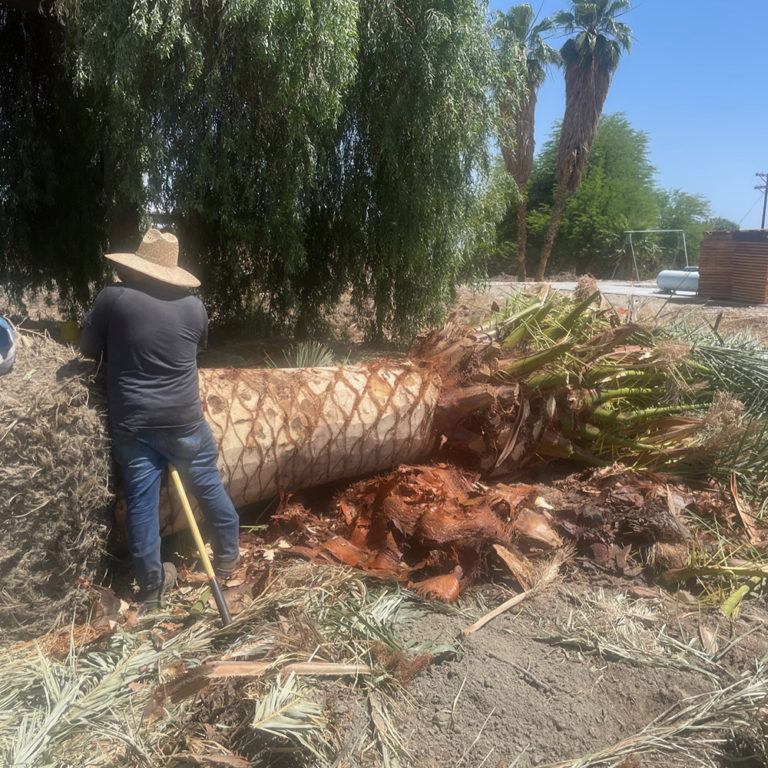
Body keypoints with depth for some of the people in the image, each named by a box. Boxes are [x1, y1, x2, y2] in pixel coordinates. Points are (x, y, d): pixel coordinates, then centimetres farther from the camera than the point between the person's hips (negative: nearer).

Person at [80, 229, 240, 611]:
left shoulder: (113, 297, -8)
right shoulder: (193, 305, -2)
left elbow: (88, 348, 4)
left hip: (131, 424, 0)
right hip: (183, 421, 1)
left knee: (141, 501, 9)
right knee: (208, 487, 17)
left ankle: (151, 586, 20)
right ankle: (227, 557, 33)